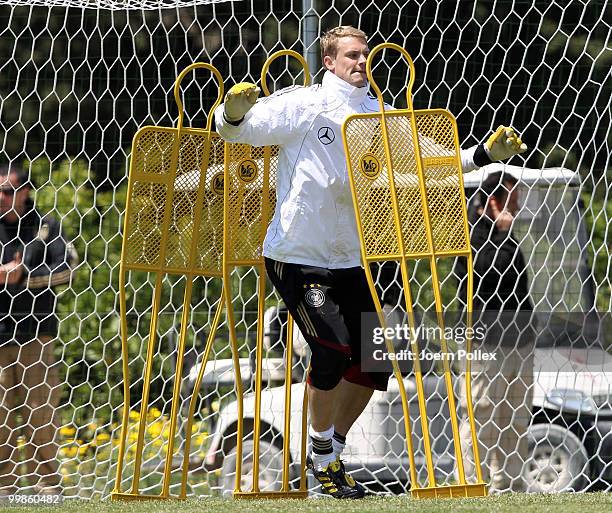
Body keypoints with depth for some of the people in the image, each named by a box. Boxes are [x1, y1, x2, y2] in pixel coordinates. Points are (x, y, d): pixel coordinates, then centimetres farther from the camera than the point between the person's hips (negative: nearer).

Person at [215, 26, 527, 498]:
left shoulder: (379, 117, 6)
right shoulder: (305, 106, -10)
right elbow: (235, 130, -15)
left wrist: (485, 154, 0)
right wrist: (236, 110, -38)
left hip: (350, 260, 6)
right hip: (297, 258, -6)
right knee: (333, 350, -19)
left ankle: (332, 452, 22)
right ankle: (323, 456, 1)